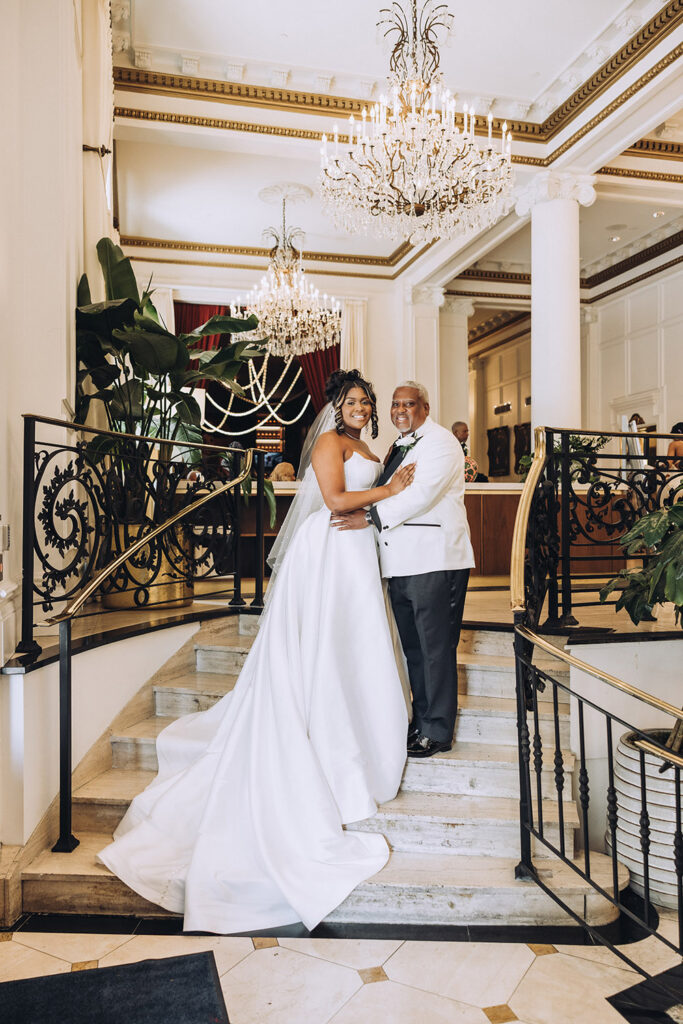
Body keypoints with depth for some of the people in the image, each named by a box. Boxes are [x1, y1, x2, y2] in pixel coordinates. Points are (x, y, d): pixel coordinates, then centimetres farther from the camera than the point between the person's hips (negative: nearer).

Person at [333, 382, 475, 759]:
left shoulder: (440, 441, -7)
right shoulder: (400, 446, 22)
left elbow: (422, 493, -20)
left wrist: (371, 516, -19)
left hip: (434, 561, -9)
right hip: (401, 563, 9)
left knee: (435, 648, -2)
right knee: (412, 646, 14)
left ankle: (437, 731, 10)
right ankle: (421, 721, 26)